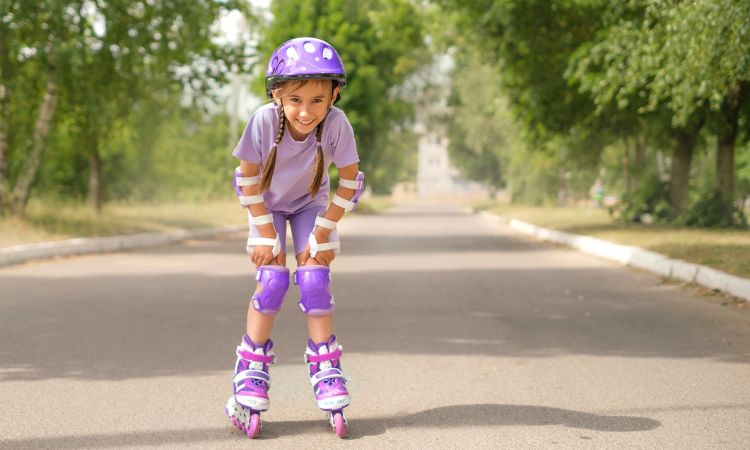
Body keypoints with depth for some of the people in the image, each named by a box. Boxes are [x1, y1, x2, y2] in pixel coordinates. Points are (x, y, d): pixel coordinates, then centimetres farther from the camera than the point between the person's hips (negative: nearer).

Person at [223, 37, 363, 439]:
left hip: (310, 204, 1)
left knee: (315, 278, -10)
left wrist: (322, 232, -14)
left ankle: (326, 373, 2)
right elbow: (248, 177, -19)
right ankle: (251, 374, 0)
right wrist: (265, 232, -15)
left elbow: (349, 180, -18)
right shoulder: (264, 120, -35)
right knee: (272, 278, -12)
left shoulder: (337, 123, -34)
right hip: (268, 203, -1)